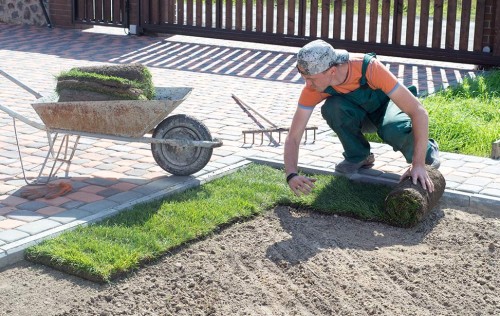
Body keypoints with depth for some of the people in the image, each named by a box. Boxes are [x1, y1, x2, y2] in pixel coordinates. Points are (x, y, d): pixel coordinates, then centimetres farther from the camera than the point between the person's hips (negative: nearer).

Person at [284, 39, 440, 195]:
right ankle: (358, 156, -6)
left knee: (396, 130, -38)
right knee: (331, 107, -33)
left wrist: (418, 164, -46)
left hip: (386, 106, -2)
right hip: (358, 114, 3)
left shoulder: (369, 67, -40)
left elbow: (419, 112, -39)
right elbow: (292, 137, -24)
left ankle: (427, 149, -4)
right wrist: (292, 175, -44)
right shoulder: (312, 89, -29)